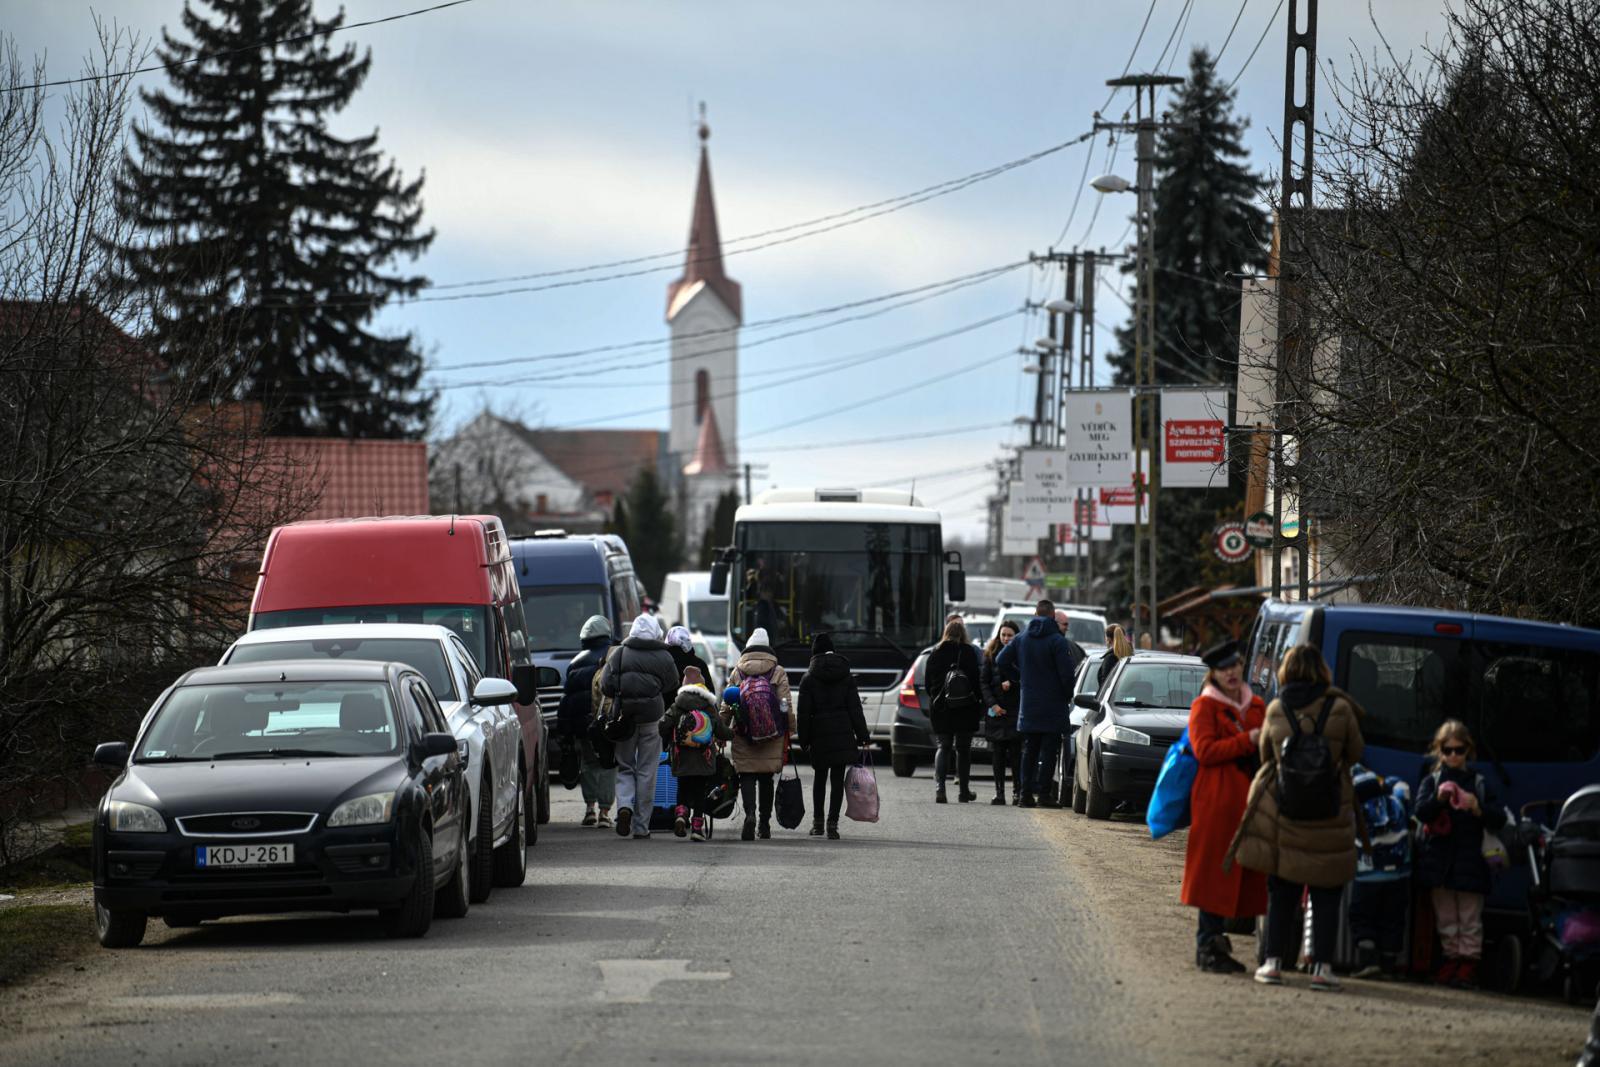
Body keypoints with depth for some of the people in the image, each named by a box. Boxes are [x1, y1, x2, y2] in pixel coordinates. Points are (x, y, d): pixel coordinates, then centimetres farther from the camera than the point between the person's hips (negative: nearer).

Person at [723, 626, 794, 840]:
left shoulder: (736, 672, 3)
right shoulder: (778, 672, 0)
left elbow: (727, 706, 4)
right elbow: (786, 705, -1)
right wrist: (790, 731, 8)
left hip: (743, 734, -1)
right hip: (772, 734, 1)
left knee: (747, 777, -1)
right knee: (766, 779, 11)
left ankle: (750, 814, -26)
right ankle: (765, 825, 15)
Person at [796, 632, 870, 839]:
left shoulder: (809, 678, -2)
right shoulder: (846, 676, 4)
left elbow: (804, 712, -2)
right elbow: (855, 708, 3)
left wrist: (804, 740, 4)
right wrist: (862, 735, 7)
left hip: (819, 733, -1)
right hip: (843, 733, 1)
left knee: (820, 776, 14)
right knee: (838, 778, 1)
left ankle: (817, 822, 16)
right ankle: (832, 823, -6)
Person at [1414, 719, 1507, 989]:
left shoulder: (1480, 783, 7)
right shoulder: (1431, 782, 8)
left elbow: (1499, 819, 3)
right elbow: (1421, 812, -8)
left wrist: (1477, 808, -16)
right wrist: (1439, 797, -26)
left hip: (1470, 862, -1)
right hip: (1439, 861, 1)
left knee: (1470, 919, -1)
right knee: (1446, 918, 8)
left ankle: (1469, 961, 3)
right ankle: (1453, 958, 16)